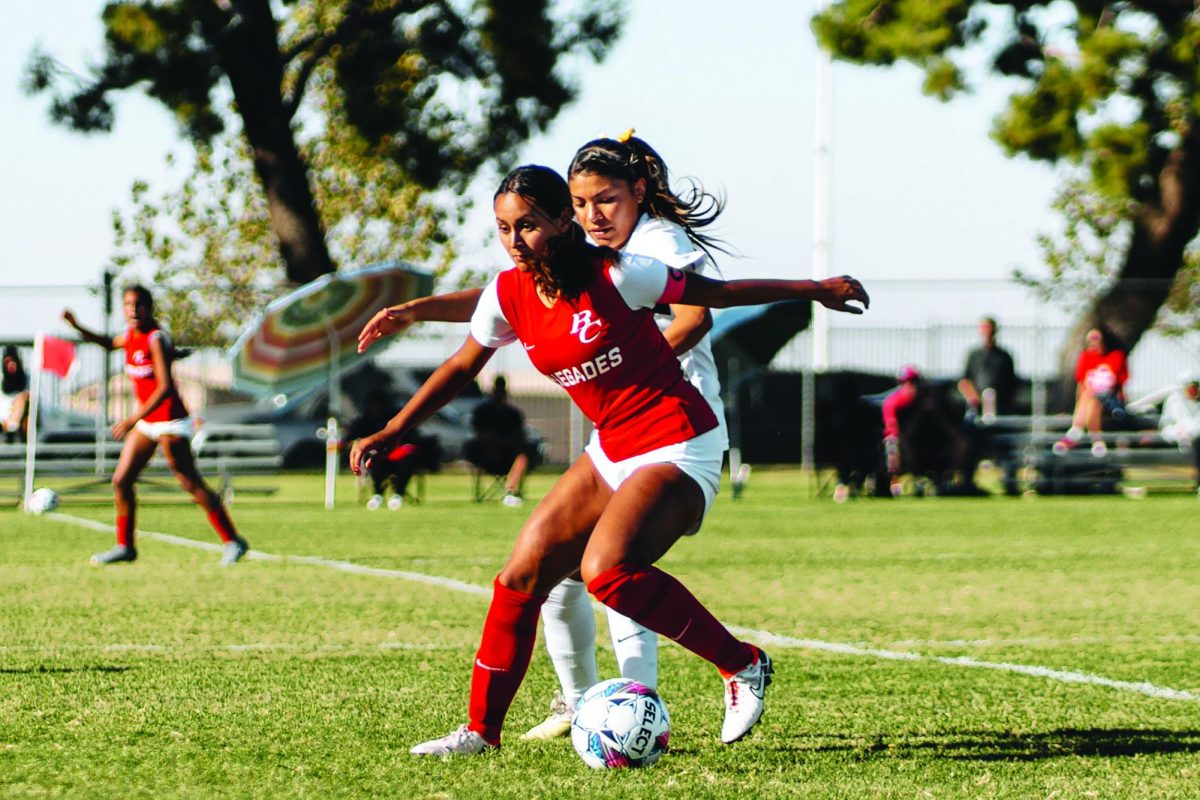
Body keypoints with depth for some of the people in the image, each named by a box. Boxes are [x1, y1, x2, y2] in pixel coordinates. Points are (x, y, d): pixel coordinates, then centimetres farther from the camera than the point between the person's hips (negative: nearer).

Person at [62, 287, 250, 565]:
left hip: (170, 421, -8)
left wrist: (133, 419, -32)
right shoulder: (130, 335, 6)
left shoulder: (156, 339, -18)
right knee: (121, 480, 5)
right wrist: (78, 328, 19)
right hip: (146, 423, 8)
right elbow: (110, 343, 32)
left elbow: (165, 388, -26)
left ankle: (232, 541, -2)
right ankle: (125, 546, 16)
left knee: (191, 484, -8)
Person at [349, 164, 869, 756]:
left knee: (605, 569, -29)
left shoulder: (615, 277, -18)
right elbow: (461, 367, 15)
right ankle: (481, 730, 14)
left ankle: (743, 664, -14)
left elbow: (715, 293, -5)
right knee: (521, 575, 1)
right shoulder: (508, 296, -1)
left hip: (679, 451, -7)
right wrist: (390, 433, 15)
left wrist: (813, 289, -2)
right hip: (612, 453, 7)